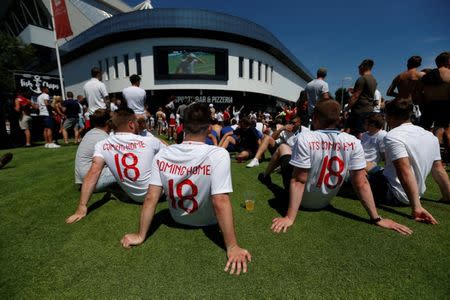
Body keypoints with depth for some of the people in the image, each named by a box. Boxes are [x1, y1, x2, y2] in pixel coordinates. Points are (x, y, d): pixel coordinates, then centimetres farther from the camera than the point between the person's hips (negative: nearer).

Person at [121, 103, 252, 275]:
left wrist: (140, 236, -9)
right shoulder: (218, 155, -33)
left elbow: (151, 198, -20)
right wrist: (232, 247, -27)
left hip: (177, 218, 3)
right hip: (207, 221, -2)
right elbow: (220, 203, -36)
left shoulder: (162, 155, -20)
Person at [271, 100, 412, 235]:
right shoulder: (353, 142, -16)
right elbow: (361, 183, -15)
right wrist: (376, 218, -5)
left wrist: (289, 218, -24)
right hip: (325, 201, 4)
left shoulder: (304, 138, -29)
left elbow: (299, 181, -29)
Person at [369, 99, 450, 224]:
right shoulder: (431, 136, 4)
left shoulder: (393, 136, -21)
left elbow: (405, 172, -29)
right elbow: (439, 169, 10)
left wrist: (416, 207, -30)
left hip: (394, 195, -8)